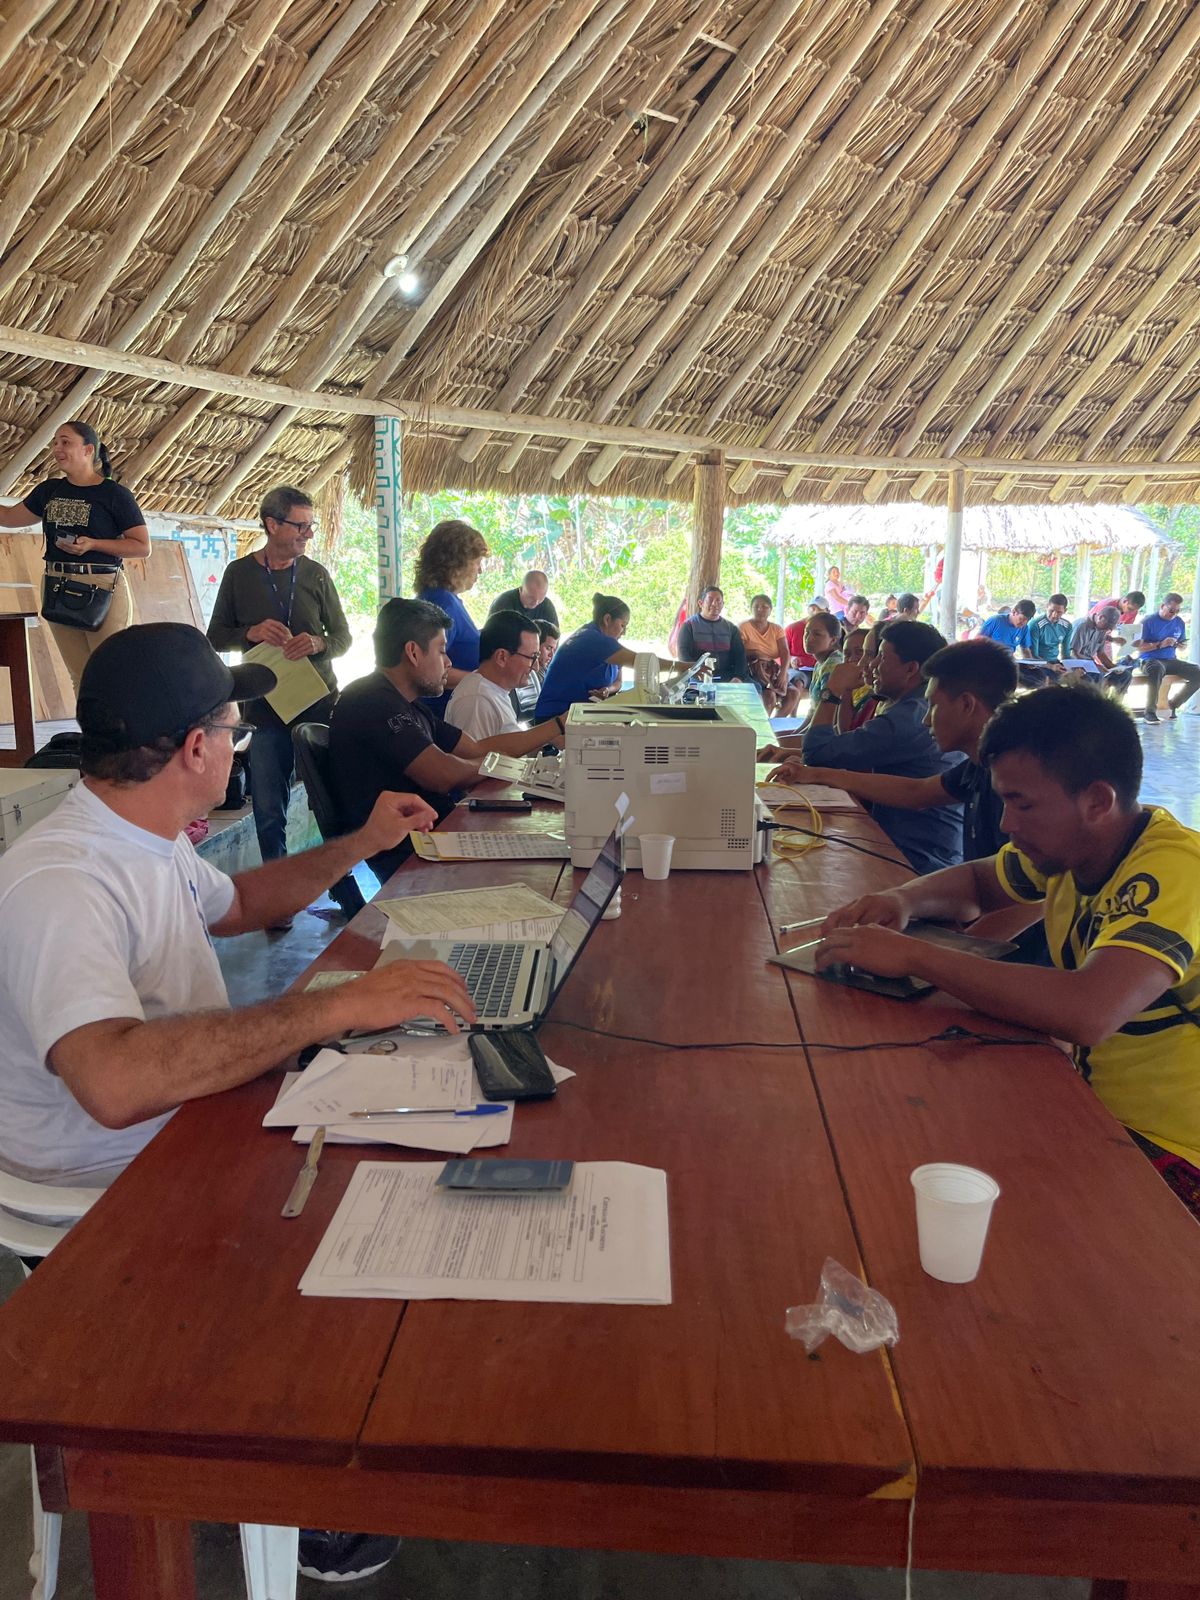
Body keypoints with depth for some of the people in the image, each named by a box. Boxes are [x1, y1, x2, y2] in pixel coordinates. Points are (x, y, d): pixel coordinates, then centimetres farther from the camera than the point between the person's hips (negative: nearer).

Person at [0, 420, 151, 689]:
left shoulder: (115, 494, -5)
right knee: (79, 679, 8)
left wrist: (92, 544, -17)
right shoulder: (49, 490, 12)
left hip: (103, 590, -6)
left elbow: (143, 547, -7)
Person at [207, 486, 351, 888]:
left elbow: (343, 637, 8)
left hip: (321, 705, 1)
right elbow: (215, 638, 8)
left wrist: (318, 643, -14)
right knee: (269, 815, 3)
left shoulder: (315, 574, 6)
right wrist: (252, 633, -12)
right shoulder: (239, 574, 4)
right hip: (266, 708, 0)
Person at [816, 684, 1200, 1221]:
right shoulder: (1066, 844, -2)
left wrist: (911, 955, -32)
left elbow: (1088, 1012, -41)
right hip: (1095, 1106, 7)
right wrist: (903, 901, -7)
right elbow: (977, 882, 16)